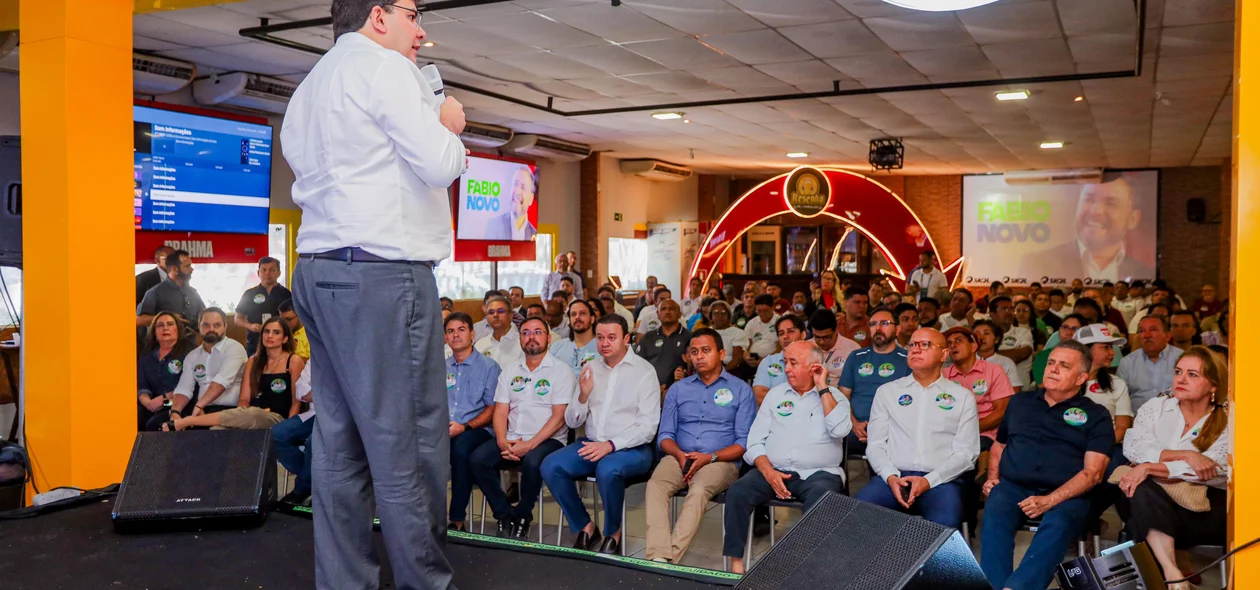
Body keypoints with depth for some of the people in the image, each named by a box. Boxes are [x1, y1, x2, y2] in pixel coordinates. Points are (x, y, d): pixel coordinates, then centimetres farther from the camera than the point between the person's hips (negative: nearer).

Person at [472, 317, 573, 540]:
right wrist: (502, 441, -10)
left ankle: (521, 517, -10)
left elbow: (559, 417, -8)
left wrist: (530, 444, -17)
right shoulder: (509, 371, 16)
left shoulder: (560, 371, 0)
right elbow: (501, 411, 9)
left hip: (547, 440, -4)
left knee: (532, 462, -36)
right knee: (477, 459, -21)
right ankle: (505, 514, -6)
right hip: (512, 440, 5)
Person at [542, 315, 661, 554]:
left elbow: (648, 427, -11)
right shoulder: (591, 369, 9)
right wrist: (583, 396, -12)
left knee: (607, 470, -36)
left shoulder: (644, 371, -5)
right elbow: (572, 422, 8)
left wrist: (611, 445, -23)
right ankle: (585, 527, -1)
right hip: (592, 444, 5)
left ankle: (613, 534, -10)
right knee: (551, 466, -19)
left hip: (631, 448, -5)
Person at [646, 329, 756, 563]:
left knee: (699, 490, -36)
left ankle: (672, 557, -39)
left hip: (721, 462, -3)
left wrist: (710, 457, -14)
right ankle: (658, 557, -41)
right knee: (655, 485, -30)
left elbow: (745, 441, 0)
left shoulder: (740, 390, 7)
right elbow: (665, 435, 12)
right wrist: (679, 454, -10)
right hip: (679, 458, 3)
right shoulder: (677, 389, 17)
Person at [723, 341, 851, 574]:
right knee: (737, 492, -24)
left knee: (820, 501, -36)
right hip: (773, 470, 3)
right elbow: (755, 440, 8)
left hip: (818, 473, -3)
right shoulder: (776, 393, 15)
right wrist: (768, 471, -10)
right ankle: (736, 562, -16)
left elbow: (839, 430, -14)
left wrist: (823, 388, -7)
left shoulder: (834, 396, 8)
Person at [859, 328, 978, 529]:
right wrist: (890, 477, -10)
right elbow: (875, 444, 10)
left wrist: (929, 480, -12)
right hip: (893, 477, 1)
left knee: (945, 524, -33)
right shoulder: (887, 391, 15)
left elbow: (966, 451, 3)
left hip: (941, 480, -1)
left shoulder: (962, 396, 11)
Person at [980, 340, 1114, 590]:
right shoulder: (1020, 402, 21)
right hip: (1012, 486, 3)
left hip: (1065, 494, -2)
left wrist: (1049, 500, -15)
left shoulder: (1095, 415, 9)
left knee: (1058, 524, -37)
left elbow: (1093, 472, -2)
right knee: (994, 515, -32)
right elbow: (999, 444, 31)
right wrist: (992, 476, 9)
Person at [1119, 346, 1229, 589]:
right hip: (1155, 499, 1)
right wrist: (1186, 455, -20)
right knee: (1143, 490, -32)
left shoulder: (1228, 421, 0)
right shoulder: (1155, 407, 8)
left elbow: (1216, 470, -15)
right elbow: (1132, 447, -8)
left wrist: (1150, 468, -21)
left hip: (1207, 506, -1)